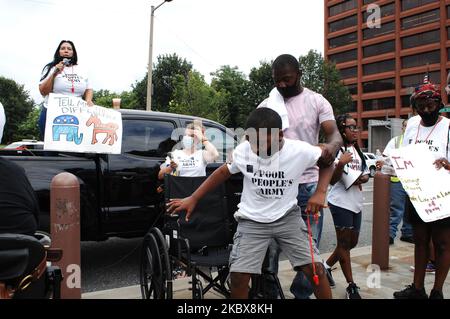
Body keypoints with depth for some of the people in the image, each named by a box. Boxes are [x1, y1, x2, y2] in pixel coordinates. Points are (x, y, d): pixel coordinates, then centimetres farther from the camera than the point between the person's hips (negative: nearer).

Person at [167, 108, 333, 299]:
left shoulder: (300, 151, -16)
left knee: (314, 268, -4)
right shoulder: (244, 150, -12)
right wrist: (193, 199, 4)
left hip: (287, 217, 0)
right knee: (238, 275, -8)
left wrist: (320, 193, -11)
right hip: (252, 221, 1)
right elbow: (223, 172, 3)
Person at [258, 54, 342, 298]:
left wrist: (332, 145, -31)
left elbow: (334, 134, -7)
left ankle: (302, 293, 28)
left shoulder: (317, 101, 4)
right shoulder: (266, 105, 7)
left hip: (309, 184, 0)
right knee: (270, 246, 2)